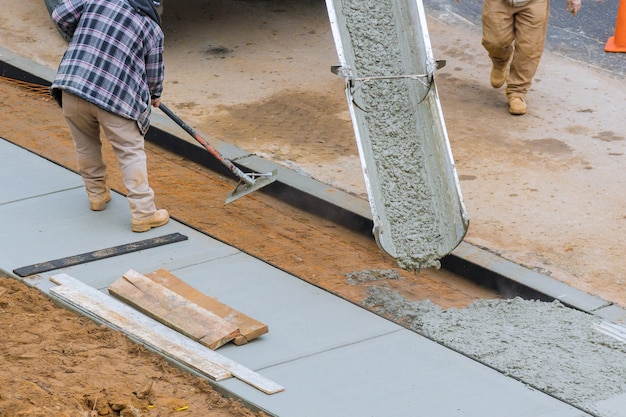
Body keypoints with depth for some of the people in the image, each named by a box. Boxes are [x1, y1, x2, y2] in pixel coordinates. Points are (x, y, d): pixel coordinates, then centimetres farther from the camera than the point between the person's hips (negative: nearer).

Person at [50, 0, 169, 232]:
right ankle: (143, 214, 3)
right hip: (116, 97, -3)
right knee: (131, 153, 5)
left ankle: (97, 195, 36)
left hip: (72, 84, 3)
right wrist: (154, 96, 34)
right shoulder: (152, 29, 6)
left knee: (85, 144, 24)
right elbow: (153, 76, 12)